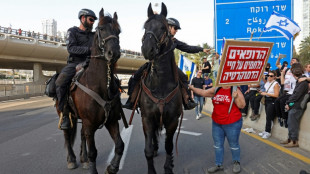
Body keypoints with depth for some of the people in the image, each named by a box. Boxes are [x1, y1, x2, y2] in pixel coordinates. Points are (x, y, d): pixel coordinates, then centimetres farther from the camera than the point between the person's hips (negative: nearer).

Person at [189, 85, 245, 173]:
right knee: (218, 144, 13)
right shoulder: (216, 89, 4)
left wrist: (235, 97, -25)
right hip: (216, 123, 5)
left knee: (233, 144, 11)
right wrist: (191, 88, 4)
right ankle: (218, 164, 26)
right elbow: (203, 92, 9)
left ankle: (237, 163, 33)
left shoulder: (236, 90, -10)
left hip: (232, 124, -5)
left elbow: (242, 105, -11)